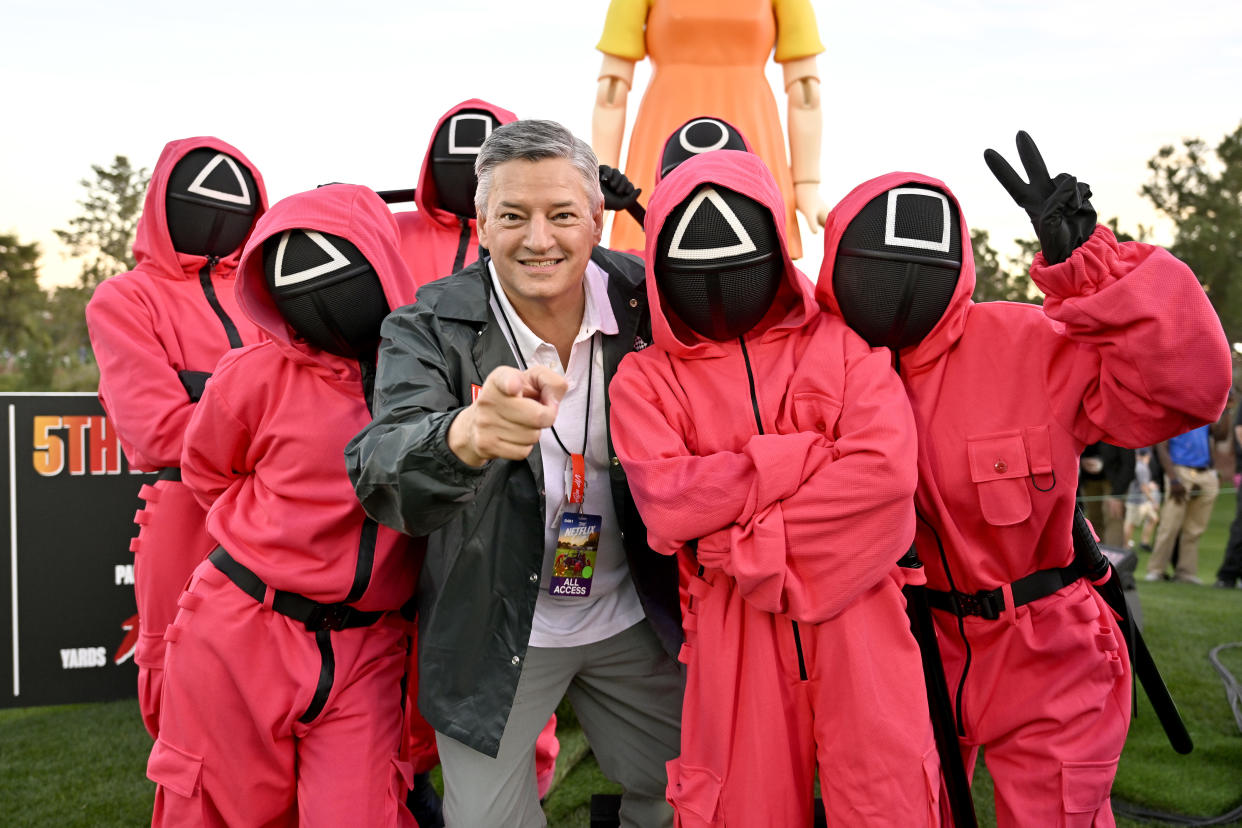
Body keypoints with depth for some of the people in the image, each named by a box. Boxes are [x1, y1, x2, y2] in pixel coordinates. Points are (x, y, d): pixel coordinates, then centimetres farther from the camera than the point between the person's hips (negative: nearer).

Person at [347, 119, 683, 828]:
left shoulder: (644, 300, -10)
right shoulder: (428, 329, -17)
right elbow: (382, 472, -34)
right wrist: (467, 436, -55)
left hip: (631, 619, 3)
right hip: (494, 632, -2)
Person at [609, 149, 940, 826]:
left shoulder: (842, 344, 6)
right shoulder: (644, 379, 5)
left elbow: (886, 469, -10)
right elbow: (665, 505, -11)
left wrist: (749, 547, -12)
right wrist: (809, 454, -11)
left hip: (857, 615, 0)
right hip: (733, 632, 0)